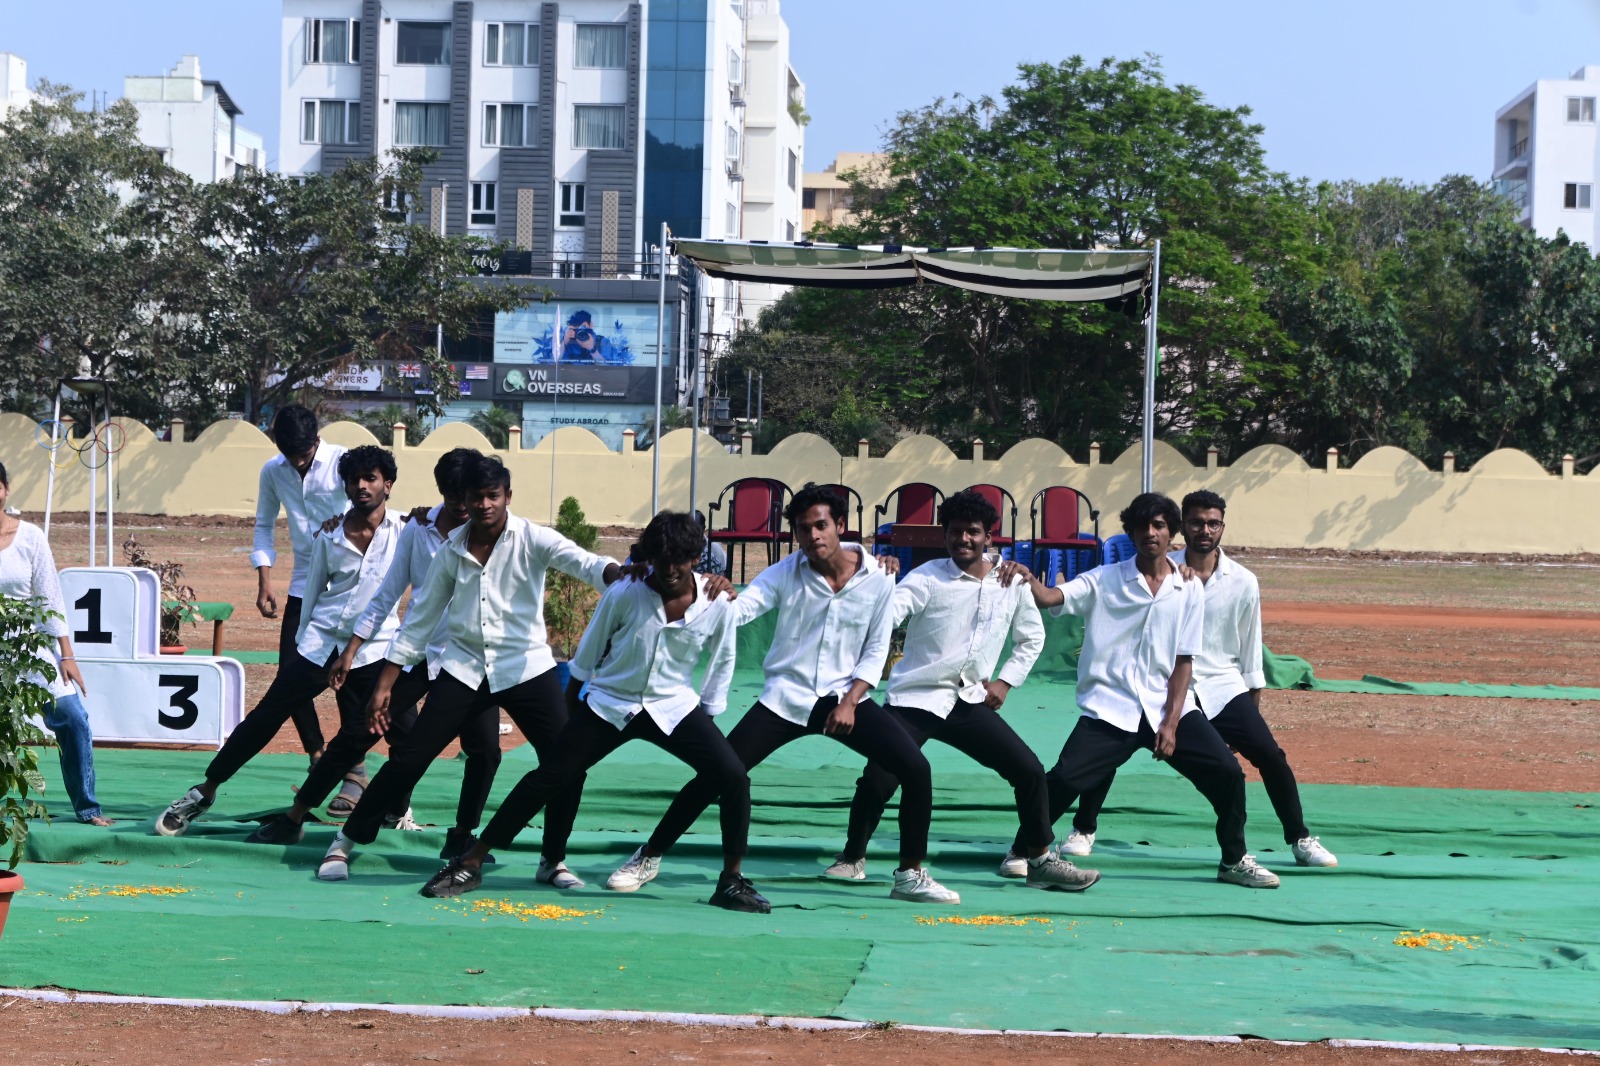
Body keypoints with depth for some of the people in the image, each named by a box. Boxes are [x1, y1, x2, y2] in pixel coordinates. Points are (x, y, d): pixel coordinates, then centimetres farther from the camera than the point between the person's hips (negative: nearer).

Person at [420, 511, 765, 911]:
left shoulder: (718, 605, -11)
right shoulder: (624, 594, -14)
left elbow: (721, 663, 6)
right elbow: (588, 654, 0)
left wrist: (707, 717, 8)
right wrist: (571, 709, 8)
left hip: (674, 708, 1)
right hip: (609, 703, -1)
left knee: (734, 778, -16)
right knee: (546, 779, -5)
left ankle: (731, 882, 1)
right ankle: (470, 864, 6)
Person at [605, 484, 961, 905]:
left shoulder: (877, 580, -4)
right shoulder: (784, 574, -6)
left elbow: (876, 652, 1)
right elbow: (738, 609, -19)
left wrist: (849, 702, -10)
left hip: (845, 697, 1)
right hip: (786, 697, -1)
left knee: (915, 769, -15)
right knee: (715, 773, -9)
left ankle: (911, 875, 3)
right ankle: (649, 857, 8)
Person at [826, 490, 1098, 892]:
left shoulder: (1012, 581, 3)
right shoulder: (927, 578, -9)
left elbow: (1032, 637, 18)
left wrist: (1006, 681, 7)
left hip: (970, 701, 4)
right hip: (915, 699, -4)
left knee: (1030, 771, -2)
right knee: (877, 780, -13)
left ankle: (1040, 861, 14)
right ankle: (852, 858, 11)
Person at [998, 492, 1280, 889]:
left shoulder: (1189, 590, 5)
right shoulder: (1104, 581, 1)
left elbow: (1183, 662, 3)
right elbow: (1049, 598, -13)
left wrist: (1171, 723, -6)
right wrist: (1026, 577, -36)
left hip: (1166, 708, 2)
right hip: (1110, 710, -2)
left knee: (1227, 773, -8)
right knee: (1065, 778, -17)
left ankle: (1234, 860, 14)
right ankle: (1022, 852, 5)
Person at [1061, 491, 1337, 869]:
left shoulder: (1243, 582, 0)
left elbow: (1250, 651, 9)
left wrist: (1253, 706, 11)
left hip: (1222, 688, 1)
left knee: (1270, 755, -10)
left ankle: (1300, 840, 7)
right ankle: (1083, 829, 6)